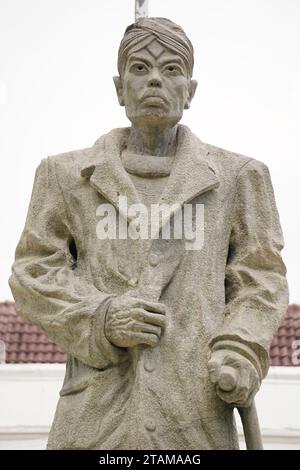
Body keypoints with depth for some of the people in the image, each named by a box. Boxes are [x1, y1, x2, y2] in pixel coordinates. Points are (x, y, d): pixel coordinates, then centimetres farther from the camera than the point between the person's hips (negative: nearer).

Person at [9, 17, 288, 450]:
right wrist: (99, 317, -8)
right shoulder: (67, 175, 12)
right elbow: (34, 272, 10)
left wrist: (240, 353, -8)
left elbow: (260, 278, 10)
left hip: (196, 409, 0)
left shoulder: (236, 176, 12)